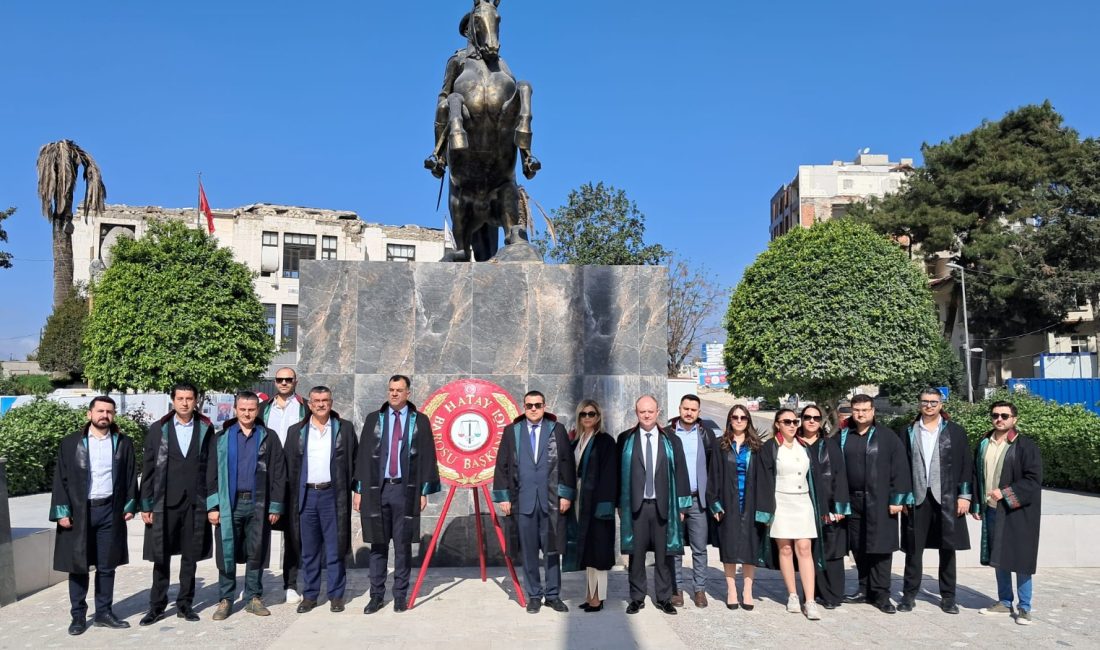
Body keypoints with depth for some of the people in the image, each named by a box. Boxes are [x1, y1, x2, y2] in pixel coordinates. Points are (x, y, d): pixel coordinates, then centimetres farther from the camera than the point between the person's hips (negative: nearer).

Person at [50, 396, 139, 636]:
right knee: (78, 566, 5)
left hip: (110, 511, 1)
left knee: (107, 566, 8)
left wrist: (130, 505, 0)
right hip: (78, 512, -1)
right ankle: (78, 616, 17)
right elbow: (61, 479, 0)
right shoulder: (70, 443, 1)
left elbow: (130, 477, 7)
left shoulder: (123, 443, 5)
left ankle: (104, 613, 18)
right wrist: (62, 511, -7)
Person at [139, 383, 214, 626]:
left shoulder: (206, 429, 3)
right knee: (161, 558, 7)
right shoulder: (157, 429, 2)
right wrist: (146, 505, -1)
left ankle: (184, 604, 20)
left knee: (191, 557, 8)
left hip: (196, 503, 0)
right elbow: (148, 469, 3)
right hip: (165, 503, 0)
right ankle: (157, 606, 21)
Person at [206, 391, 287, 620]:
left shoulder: (268, 438, 4)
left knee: (256, 553, 6)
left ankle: (254, 598, 17)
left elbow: (278, 474, 3)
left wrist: (275, 506, -1)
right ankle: (225, 600, 14)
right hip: (229, 504, 0)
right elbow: (212, 474, 5)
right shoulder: (222, 438, 6)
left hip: (258, 504, 0)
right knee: (227, 554, 2)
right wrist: (212, 506, -3)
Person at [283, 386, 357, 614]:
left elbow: (354, 460, 5)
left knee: (335, 548, 2)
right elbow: (288, 465, 8)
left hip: (333, 495, -2)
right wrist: (291, 496, 2)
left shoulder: (345, 429, 5)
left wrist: (355, 488, -2)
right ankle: (309, 595, 19)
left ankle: (336, 595, 11)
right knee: (308, 550, 9)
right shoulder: (296, 431, 9)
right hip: (306, 495, 2)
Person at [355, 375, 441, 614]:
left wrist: (425, 491, -2)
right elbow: (363, 456, 8)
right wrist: (358, 490, 3)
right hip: (377, 489, 1)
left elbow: (427, 458, 3)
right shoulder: (373, 419, 8)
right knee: (378, 545, 5)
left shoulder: (420, 421, 4)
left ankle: (400, 594, 13)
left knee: (403, 545, 4)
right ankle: (376, 595, 14)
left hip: (406, 490, -1)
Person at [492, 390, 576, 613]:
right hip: (523, 500, 1)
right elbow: (502, 465, 6)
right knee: (528, 551, 7)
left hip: (552, 500, 0)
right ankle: (533, 595, 19)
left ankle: (553, 595, 19)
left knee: (552, 550, 7)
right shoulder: (512, 431, 5)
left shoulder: (557, 430, 3)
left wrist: (566, 494, -4)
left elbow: (567, 464, 2)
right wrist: (503, 496, 1)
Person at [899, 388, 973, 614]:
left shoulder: (955, 432, 3)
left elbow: (966, 465, 2)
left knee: (947, 549, 7)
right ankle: (909, 595, 13)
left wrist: (965, 495, -5)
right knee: (913, 548, 4)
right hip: (917, 498, 1)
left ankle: (948, 597, 18)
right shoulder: (910, 432, 6)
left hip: (946, 499, -1)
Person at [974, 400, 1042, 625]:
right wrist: (976, 505, 10)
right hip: (991, 510, 5)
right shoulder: (984, 444, 9)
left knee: (1020, 558, -1)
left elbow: (1034, 479, -11)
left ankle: (1024, 607, 11)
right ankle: (1004, 602, 23)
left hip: (1017, 512, -5)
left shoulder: (1026, 446, -7)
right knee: (998, 558, 12)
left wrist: (1005, 493, -17)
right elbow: (976, 476, 14)